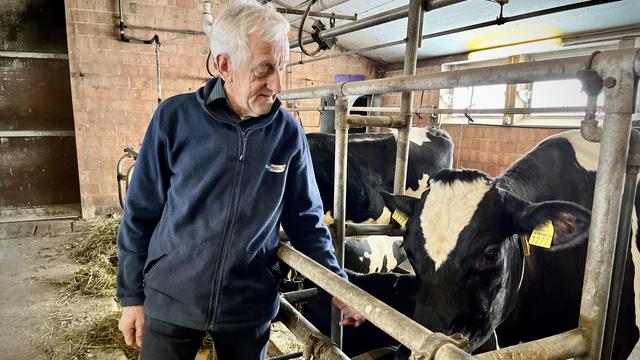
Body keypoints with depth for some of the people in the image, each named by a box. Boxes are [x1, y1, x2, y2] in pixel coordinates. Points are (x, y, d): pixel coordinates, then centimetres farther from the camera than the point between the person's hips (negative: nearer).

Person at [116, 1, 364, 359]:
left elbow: (306, 219, 1)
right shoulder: (174, 118, -11)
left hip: (251, 307, 1)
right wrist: (132, 296, 0)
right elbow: (140, 215, -4)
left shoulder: (288, 133, -7)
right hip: (169, 302, -1)